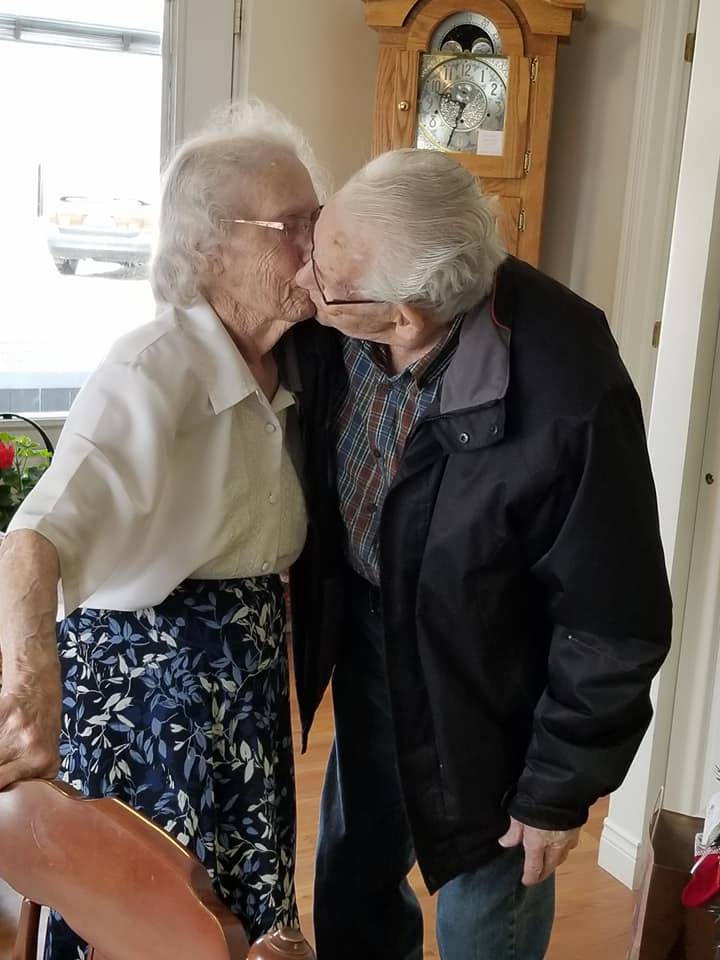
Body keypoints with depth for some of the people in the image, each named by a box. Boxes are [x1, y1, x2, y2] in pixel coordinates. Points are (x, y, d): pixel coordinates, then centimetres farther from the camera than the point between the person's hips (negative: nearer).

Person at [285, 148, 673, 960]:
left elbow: (613, 623, -21)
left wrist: (559, 790, -11)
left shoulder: (570, 401, -35)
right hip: (365, 637, 5)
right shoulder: (330, 323, -20)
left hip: (487, 694, -5)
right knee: (353, 872, 25)